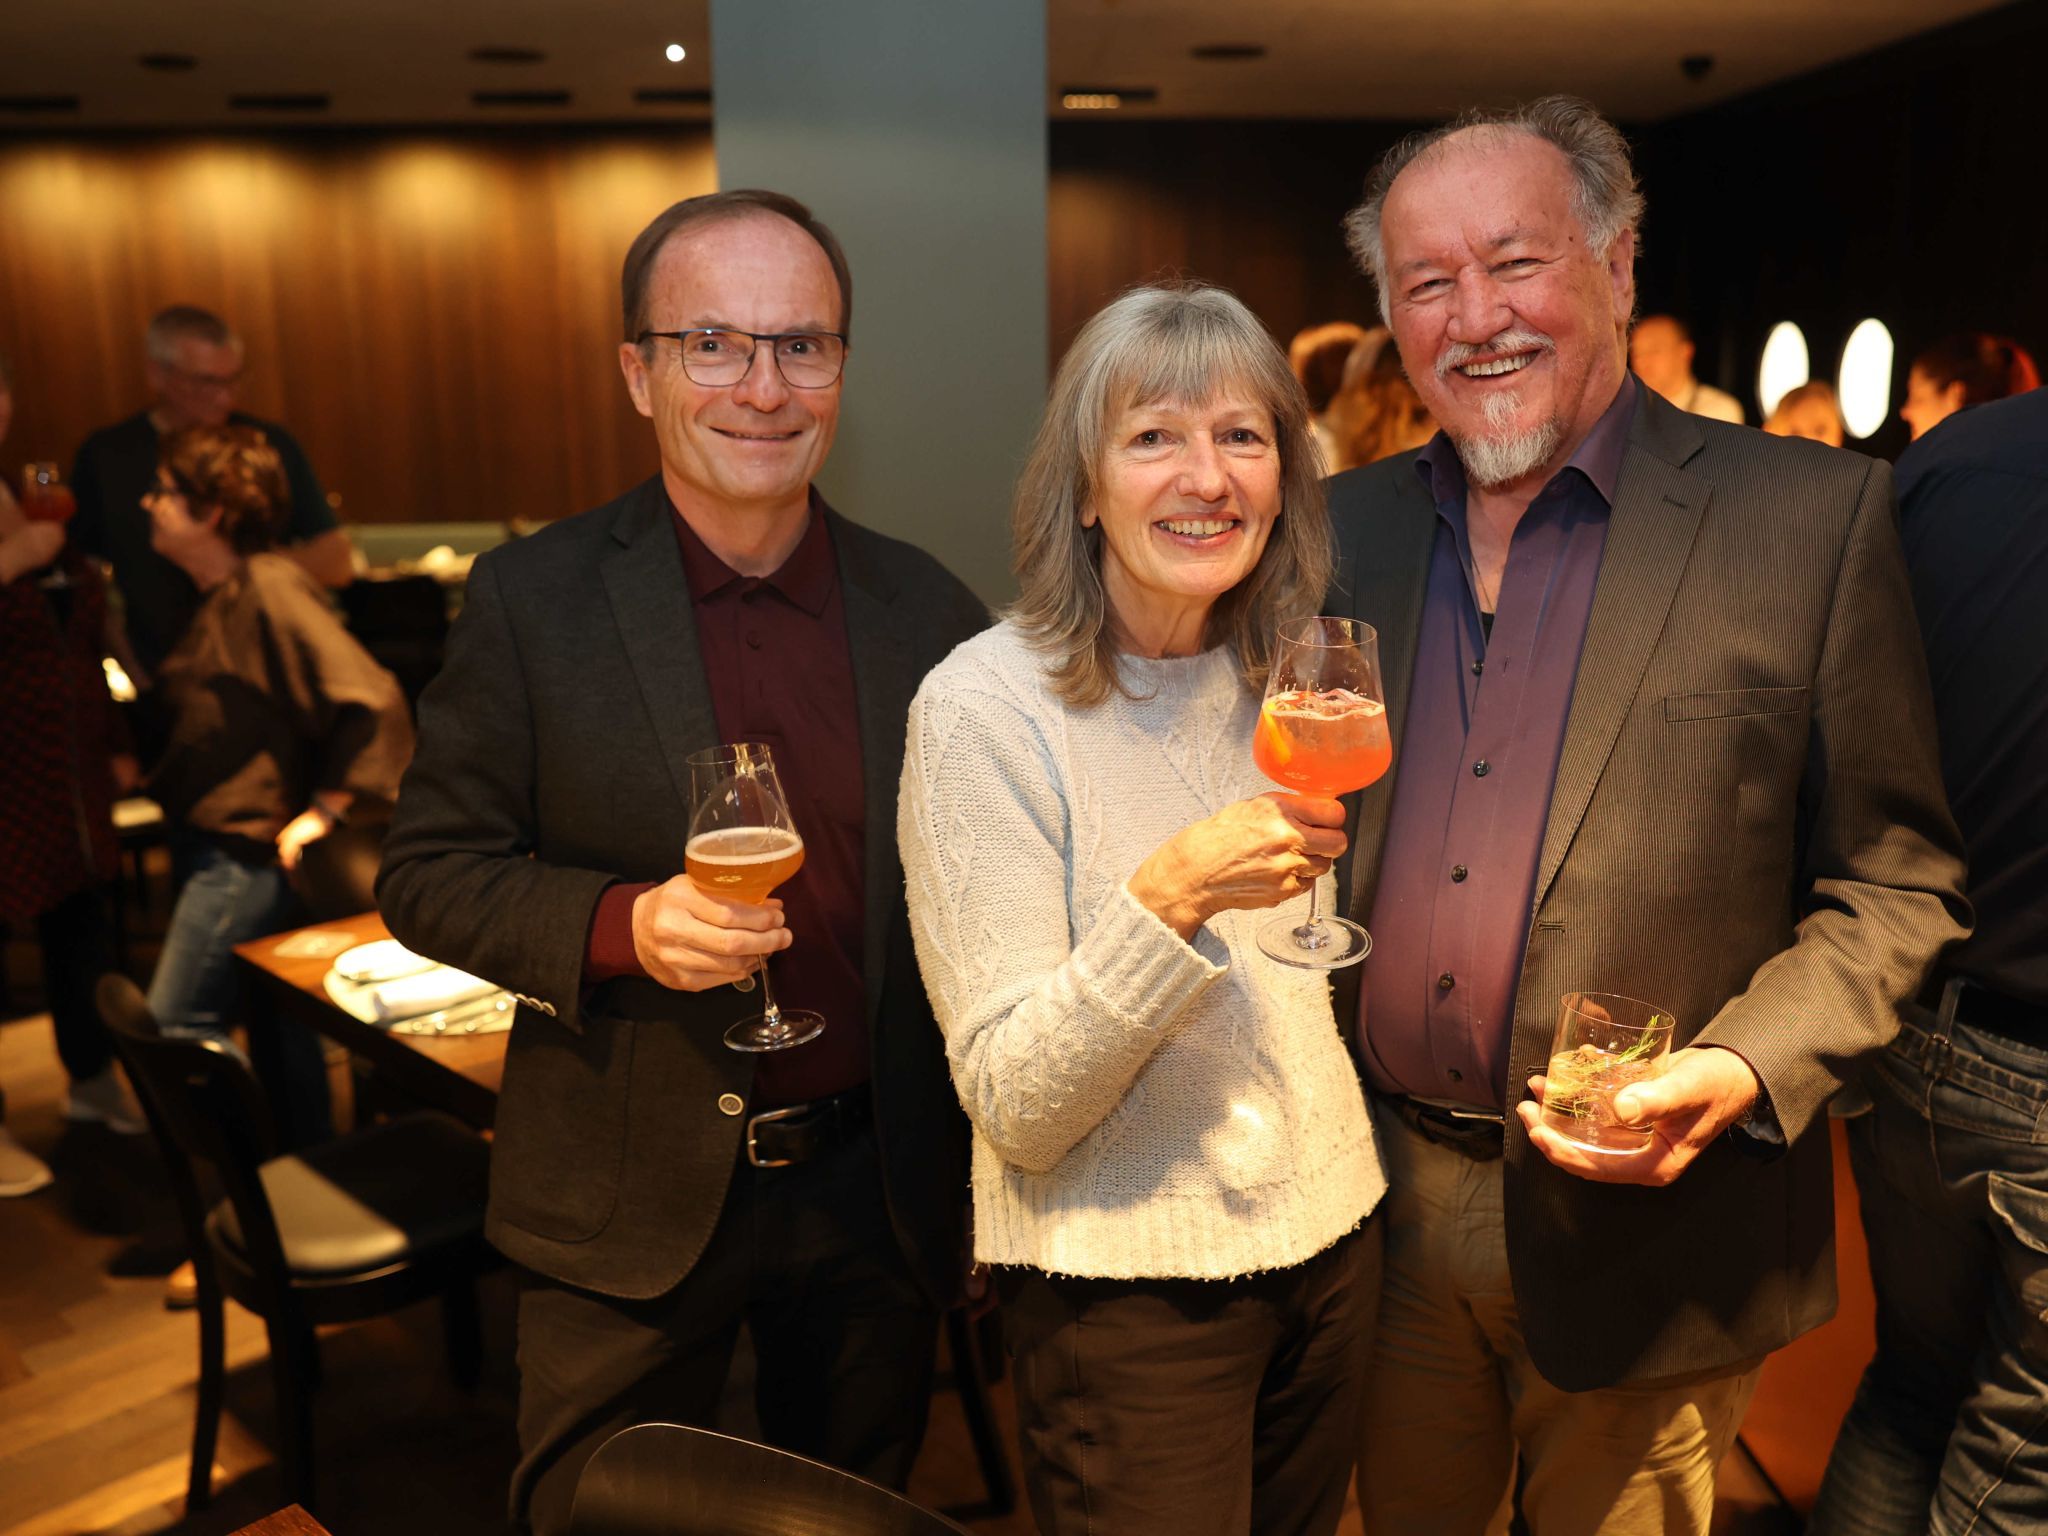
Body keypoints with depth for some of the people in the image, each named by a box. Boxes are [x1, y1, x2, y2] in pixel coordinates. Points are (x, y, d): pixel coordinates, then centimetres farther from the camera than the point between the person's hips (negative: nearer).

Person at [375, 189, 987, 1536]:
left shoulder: (930, 612, -2)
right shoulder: (533, 598, -9)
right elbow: (427, 875, -5)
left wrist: (980, 1176, 2)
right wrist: (622, 927, -23)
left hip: (877, 1191, 3)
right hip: (633, 1206, -2)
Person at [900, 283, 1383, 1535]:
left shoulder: (1289, 679, 2)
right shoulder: (984, 705, -18)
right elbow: (1014, 1110, -21)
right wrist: (1168, 896, -33)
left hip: (1328, 1234, 6)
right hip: (1125, 1280, -6)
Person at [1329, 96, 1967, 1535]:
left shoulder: (1812, 515, -8)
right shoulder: (1346, 526, 4)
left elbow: (1897, 885, -5)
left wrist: (1745, 1072, -19)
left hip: (1643, 1236, -3)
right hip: (1378, 1206, 4)